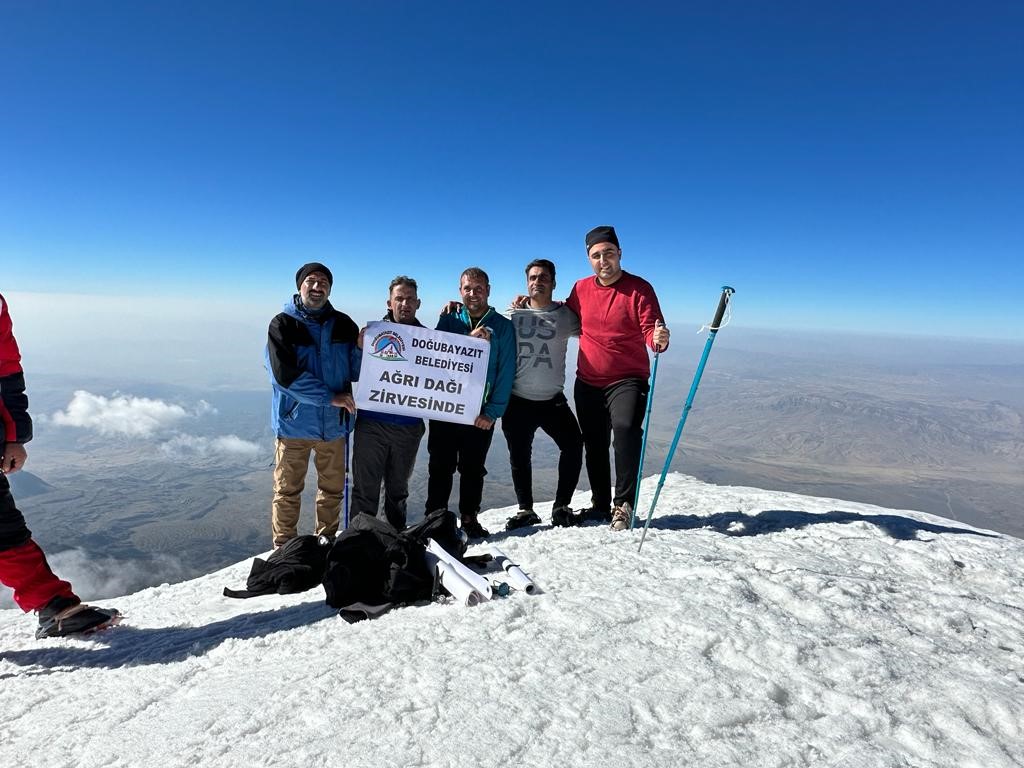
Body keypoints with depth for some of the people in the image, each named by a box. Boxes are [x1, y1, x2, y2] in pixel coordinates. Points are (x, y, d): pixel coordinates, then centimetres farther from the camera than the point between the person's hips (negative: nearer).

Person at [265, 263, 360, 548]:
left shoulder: (343, 324, 4)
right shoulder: (282, 324, -4)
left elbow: (356, 373, 4)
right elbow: (285, 375, -15)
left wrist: (361, 348, -17)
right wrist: (330, 397, -17)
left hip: (333, 424, 3)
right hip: (294, 424, -3)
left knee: (333, 490, 14)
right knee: (288, 492, 6)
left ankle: (326, 543, 31)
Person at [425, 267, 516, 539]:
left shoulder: (502, 326, 3)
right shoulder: (448, 320, 7)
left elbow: (506, 372, -3)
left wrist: (493, 412, -11)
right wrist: (470, 339, -18)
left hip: (481, 412, -1)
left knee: (473, 468, 10)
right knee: (440, 466, 5)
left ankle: (469, 518, 24)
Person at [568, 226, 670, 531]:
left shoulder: (639, 288, -7)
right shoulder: (581, 288, 5)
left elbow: (650, 329, -12)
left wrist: (659, 339, -35)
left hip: (627, 380, -4)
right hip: (587, 381, 5)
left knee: (626, 430, -26)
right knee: (594, 445, 12)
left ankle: (623, 504, -12)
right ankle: (600, 504, 28)